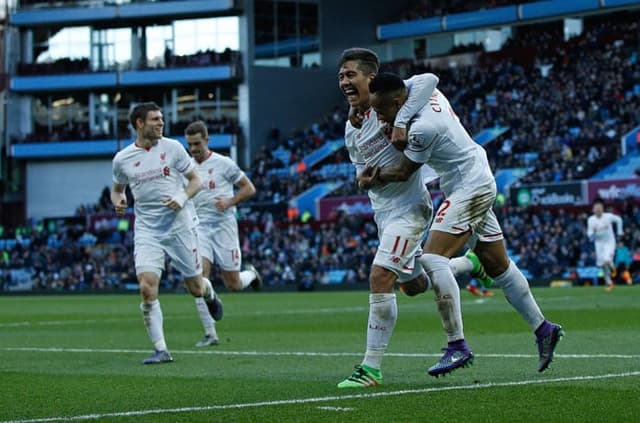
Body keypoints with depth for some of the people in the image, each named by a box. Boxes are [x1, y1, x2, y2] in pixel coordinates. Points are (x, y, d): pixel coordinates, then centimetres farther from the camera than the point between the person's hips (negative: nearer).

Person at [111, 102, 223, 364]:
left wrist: (183, 198, -14)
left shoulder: (172, 148, -1)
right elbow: (117, 188, 19)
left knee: (196, 289, 6)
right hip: (146, 231, 0)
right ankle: (161, 350, -8)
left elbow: (195, 180, 5)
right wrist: (118, 202, -4)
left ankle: (209, 293, 46)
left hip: (180, 226, 0)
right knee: (146, 288, -17)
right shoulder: (122, 159, 2)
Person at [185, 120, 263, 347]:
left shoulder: (223, 164, -5)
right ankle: (210, 333, -12)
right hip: (199, 227, 3)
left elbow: (249, 188, -1)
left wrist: (229, 202, -16)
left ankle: (251, 274, 39)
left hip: (224, 226, -3)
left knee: (233, 285, 1)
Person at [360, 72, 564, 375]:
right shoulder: (430, 94, -3)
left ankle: (457, 346, -21)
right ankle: (543, 329, 25)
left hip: (469, 189, -10)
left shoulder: (423, 128, -26)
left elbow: (403, 173, -15)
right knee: (498, 265, 16)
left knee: (433, 259, -18)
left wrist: (373, 179, 4)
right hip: (480, 183, 10)